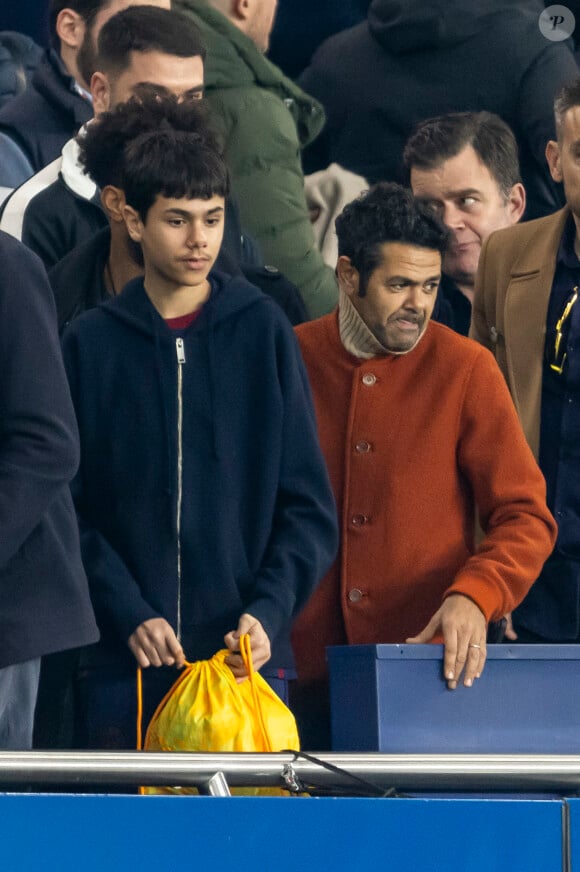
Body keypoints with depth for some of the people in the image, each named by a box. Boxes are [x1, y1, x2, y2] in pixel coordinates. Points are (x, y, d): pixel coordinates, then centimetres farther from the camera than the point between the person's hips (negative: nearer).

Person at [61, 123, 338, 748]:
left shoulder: (262, 331, 6)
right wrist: (128, 614, -12)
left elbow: (307, 502, 5)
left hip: (248, 654, 0)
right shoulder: (90, 344, 6)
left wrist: (268, 610, -10)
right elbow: (70, 508, 1)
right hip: (123, 664, 0)